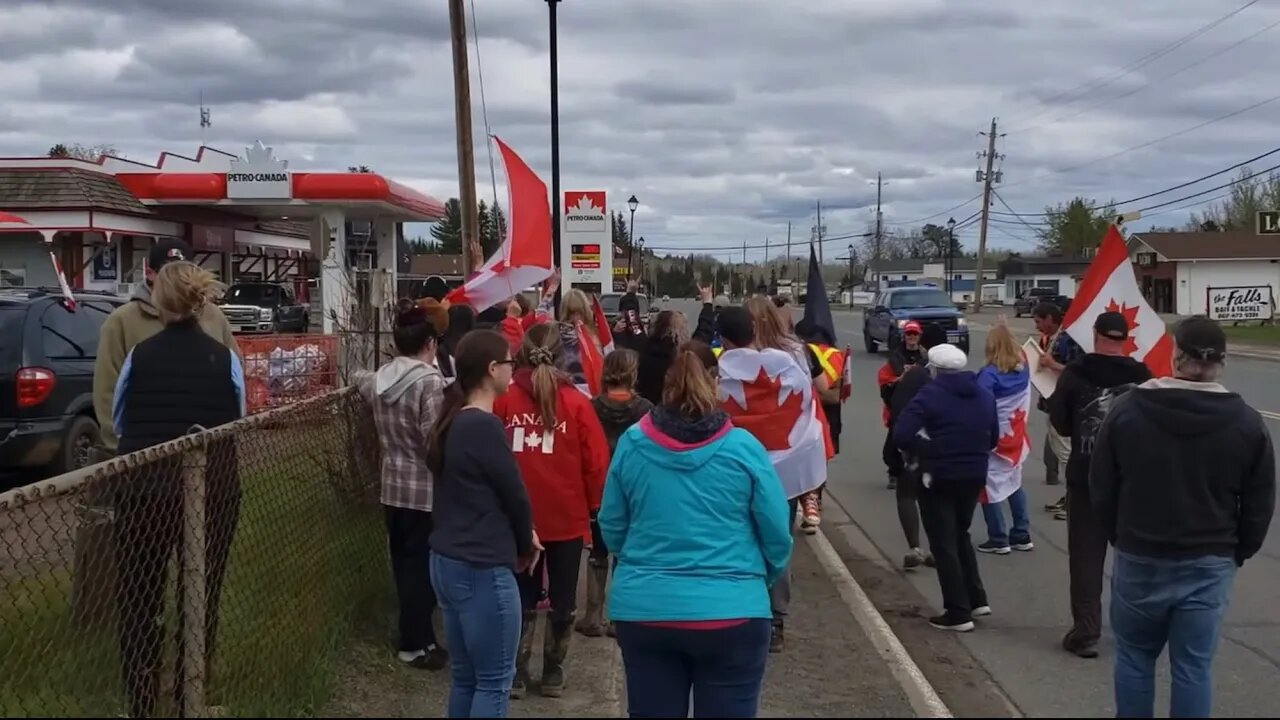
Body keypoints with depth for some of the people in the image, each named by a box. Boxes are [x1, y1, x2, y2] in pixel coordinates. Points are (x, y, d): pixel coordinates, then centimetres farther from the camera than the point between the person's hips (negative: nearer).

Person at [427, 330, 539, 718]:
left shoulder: (452, 422, 9)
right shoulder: (484, 426, -17)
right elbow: (513, 494, -10)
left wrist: (519, 537, 7)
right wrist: (526, 543, 9)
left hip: (446, 562, 9)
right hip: (482, 569, -9)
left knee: (464, 678, 15)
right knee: (494, 682, 1)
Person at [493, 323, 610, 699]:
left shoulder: (504, 400, -7)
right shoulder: (576, 402, -10)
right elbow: (596, 462, -6)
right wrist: (594, 506, 9)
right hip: (567, 517, -1)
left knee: (522, 599, 14)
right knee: (562, 601, 13)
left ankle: (515, 674, 15)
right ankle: (553, 674, 20)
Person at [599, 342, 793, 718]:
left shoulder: (632, 443, -2)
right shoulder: (743, 447, -7)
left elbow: (611, 528, 6)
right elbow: (777, 534, -2)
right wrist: (761, 579, 17)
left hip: (643, 610, 2)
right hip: (730, 613, -2)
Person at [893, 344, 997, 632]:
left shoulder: (930, 394, -11)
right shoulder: (985, 395, 9)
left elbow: (901, 435, -21)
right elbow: (993, 438, 16)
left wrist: (927, 449, -8)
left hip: (939, 478, -6)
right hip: (974, 476, 7)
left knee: (944, 544, 2)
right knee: (960, 535, 25)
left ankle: (958, 613, 3)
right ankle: (977, 599, 25)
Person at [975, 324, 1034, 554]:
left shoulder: (989, 374, -20)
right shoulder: (1023, 368, -2)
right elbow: (1025, 403, 6)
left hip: (994, 438, -7)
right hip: (1016, 436, 7)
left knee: (990, 487, 3)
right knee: (1014, 484, 18)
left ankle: (999, 539, 5)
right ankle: (1022, 535, 22)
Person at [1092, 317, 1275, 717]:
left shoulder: (1127, 410, -6)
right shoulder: (1246, 423, -6)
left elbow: (1101, 489, 2)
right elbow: (1259, 507, 0)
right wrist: (1236, 553, 16)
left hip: (1139, 558, 0)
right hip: (1209, 565, 0)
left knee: (1134, 657, 15)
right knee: (1193, 667, 6)